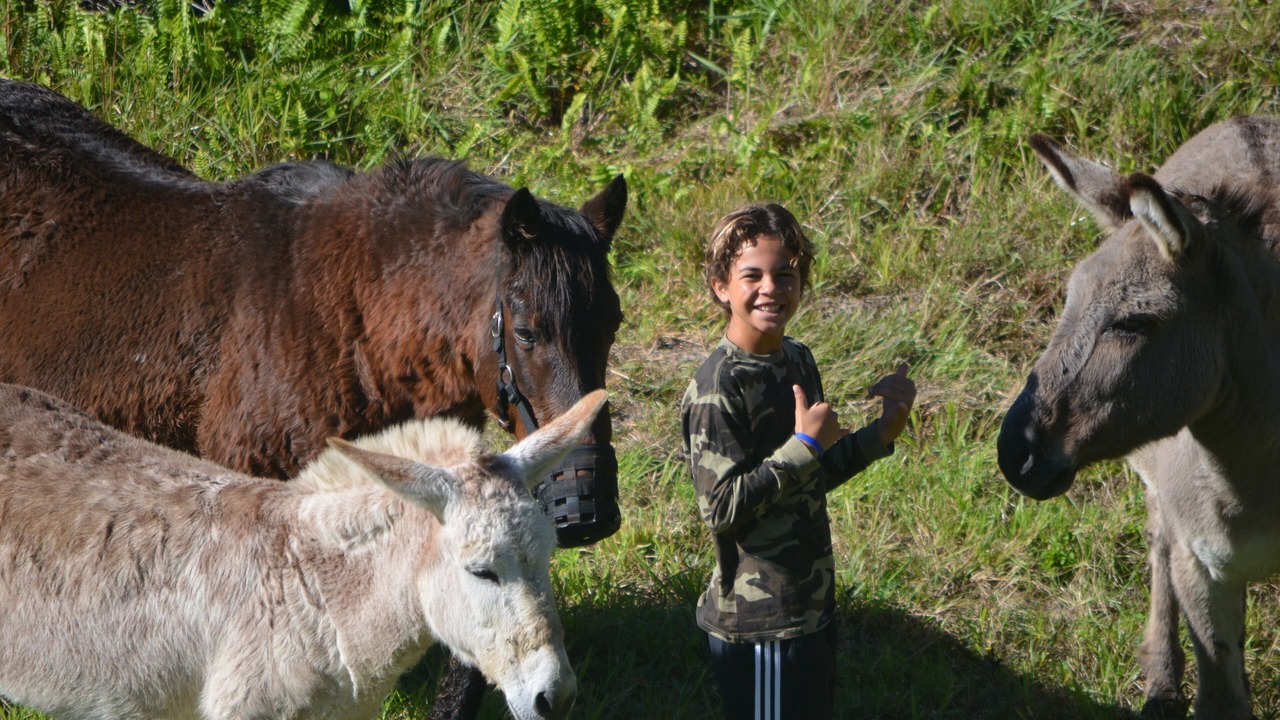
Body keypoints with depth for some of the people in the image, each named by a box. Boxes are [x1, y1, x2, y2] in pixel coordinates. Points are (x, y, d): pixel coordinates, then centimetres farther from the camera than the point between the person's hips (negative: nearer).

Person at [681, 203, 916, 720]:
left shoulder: (797, 361, 6)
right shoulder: (719, 386, -19)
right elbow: (721, 508, -24)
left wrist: (882, 433, 4)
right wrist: (806, 445, -22)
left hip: (812, 605, 8)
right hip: (760, 624, -8)